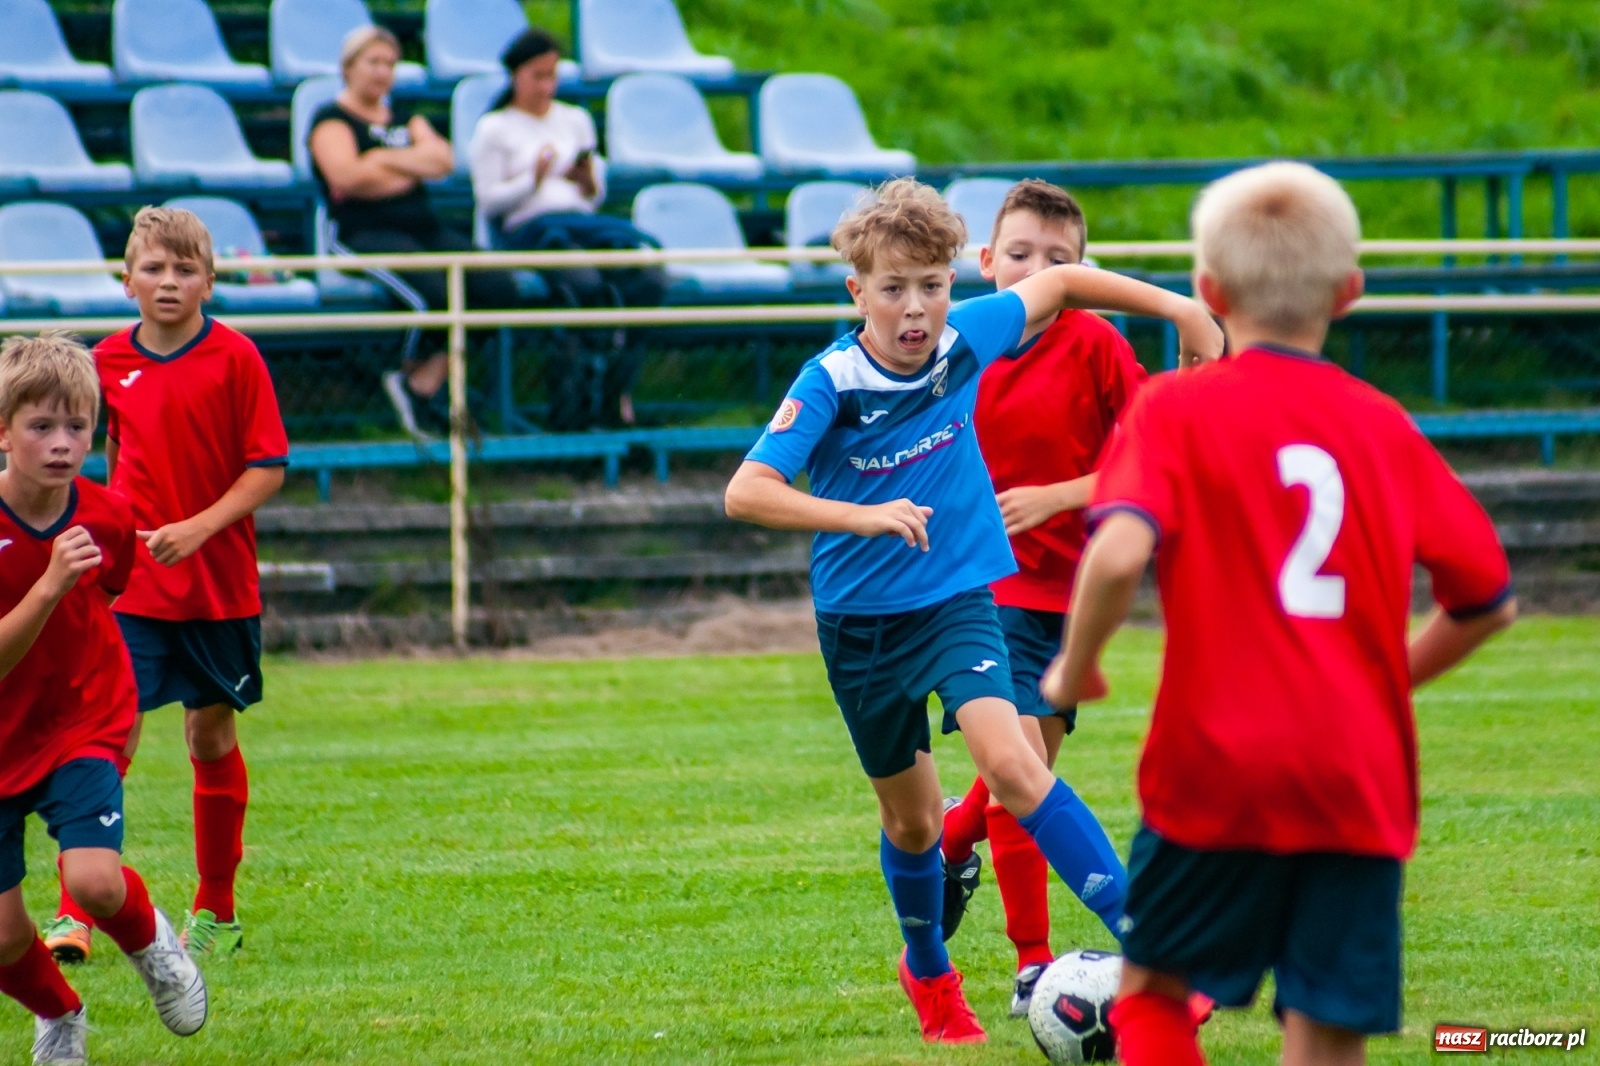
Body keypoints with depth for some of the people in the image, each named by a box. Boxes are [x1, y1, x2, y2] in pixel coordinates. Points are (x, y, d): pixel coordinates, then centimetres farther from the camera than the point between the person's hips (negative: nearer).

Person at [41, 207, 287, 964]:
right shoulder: (110, 362, 3)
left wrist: (198, 528, -19)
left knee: (213, 739, 10)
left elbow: (268, 467, -8)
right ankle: (76, 915, -9)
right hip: (131, 587, 1)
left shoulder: (234, 358, -7)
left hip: (219, 584, -1)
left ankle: (216, 911, 25)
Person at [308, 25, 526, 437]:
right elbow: (348, 177, -14)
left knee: (499, 289, -18)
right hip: (365, 233, -7)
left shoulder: (405, 120, 25)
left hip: (425, 228, 7)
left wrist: (387, 159, -6)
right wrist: (415, 168, 1)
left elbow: (445, 161, 8)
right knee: (436, 292, -34)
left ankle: (423, 381, -12)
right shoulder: (332, 120, 5)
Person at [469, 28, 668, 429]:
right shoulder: (493, 129, 10)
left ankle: (615, 395, -21)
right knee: (586, 283, -37)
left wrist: (589, 184, 0)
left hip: (583, 219, 5)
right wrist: (533, 179, -12)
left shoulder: (575, 120, 24)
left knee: (650, 280, -25)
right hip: (529, 229, -5)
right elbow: (488, 201, 2)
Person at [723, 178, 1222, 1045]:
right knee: (910, 818, 15)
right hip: (861, 617, 0)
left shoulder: (967, 339, -10)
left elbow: (1059, 282, 9)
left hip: (959, 598, 0)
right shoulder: (831, 383, -19)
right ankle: (928, 973, 42)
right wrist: (863, 518, -40)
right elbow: (746, 492, -28)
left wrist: (1177, 307, 5)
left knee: (1009, 761, -24)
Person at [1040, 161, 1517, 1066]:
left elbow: (1121, 551, -21)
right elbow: (1488, 600, 12)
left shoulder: (1177, 409, -3)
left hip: (1218, 767, -2)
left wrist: (1075, 668, -4)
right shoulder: (1385, 427, 8)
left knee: (1156, 989, 18)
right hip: (1361, 782, 2)